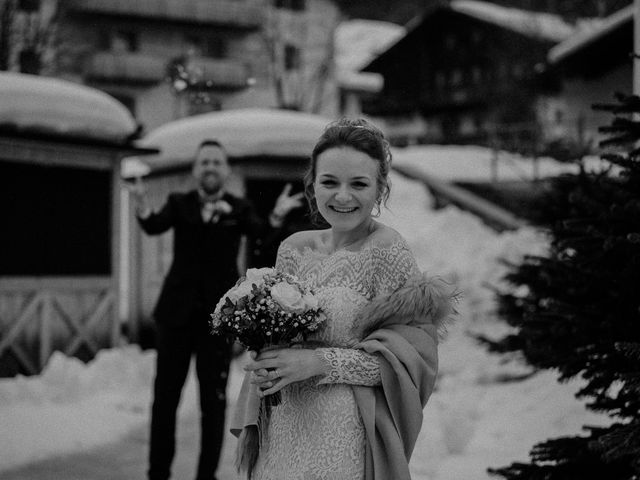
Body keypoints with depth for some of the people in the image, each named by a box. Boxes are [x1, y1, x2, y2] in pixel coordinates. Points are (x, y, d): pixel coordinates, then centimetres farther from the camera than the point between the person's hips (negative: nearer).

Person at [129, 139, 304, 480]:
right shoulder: (179, 204, 4)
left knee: (214, 399, 3)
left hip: (217, 312, -1)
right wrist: (142, 208, -37)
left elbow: (258, 231, -16)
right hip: (177, 311, 1)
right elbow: (155, 226, -14)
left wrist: (276, 217, -38)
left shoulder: (238, 208, 3)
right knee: (165, 394, 7)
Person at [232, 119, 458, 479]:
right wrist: (263, 369, -7)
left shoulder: (388, 252, -12)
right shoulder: (293, 250, 4)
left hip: (345, 446, -5)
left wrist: (319, 362, -21)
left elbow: (414, 357, -15)